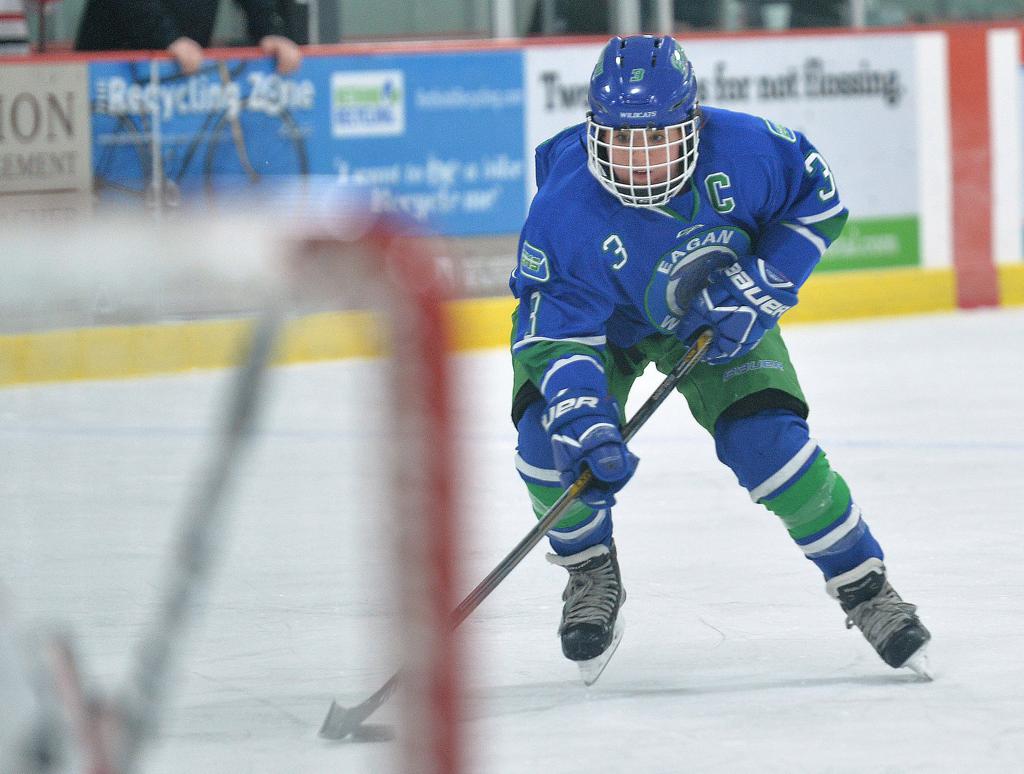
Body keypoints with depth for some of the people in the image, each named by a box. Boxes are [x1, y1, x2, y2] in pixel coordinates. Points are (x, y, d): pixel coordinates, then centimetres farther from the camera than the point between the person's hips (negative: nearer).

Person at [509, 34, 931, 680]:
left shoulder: (743, 149, -31)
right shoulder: (565, 211, -35)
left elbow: (817, 200, -11)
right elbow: (554, 330, -32)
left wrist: (759, 292, -21)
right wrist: (582, 423, -47)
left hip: (719, 320, 1)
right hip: (602, 322, -1)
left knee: (770, 443, -15)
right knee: (553, 436, -23)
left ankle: (864, 586, 4)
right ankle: (592, 577, 5)